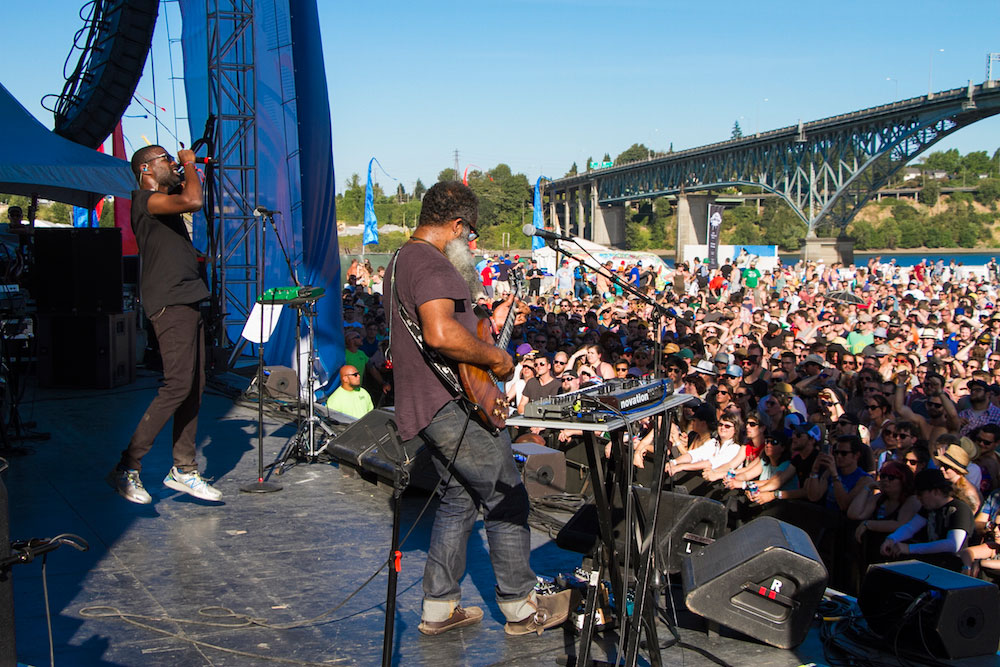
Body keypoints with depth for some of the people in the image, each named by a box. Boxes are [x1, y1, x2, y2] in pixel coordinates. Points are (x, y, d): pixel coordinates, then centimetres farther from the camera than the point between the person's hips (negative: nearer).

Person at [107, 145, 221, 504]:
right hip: (169, 303, -10)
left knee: (194, 387, 7)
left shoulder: (164, 200, 21)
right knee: (178, 384, -14)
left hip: (188, 302, 10)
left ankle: (183, 468, 12)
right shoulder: (144, 199, -7)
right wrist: (189, 163, -7)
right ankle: (128, 467, -7)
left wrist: (187, 172, 25)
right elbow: (192, 201, -22)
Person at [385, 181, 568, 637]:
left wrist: (488, 326, 22)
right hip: (454, 405, -11)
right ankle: (520, 607, 10)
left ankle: (440, 607, 21)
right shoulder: (431, 263, -17)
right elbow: (441, 335, -32)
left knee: (459, 499, 17)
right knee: (507, 499, 0)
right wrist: (494, 357, -18)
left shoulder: (401, 261, 20)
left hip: (428, 406, 11)